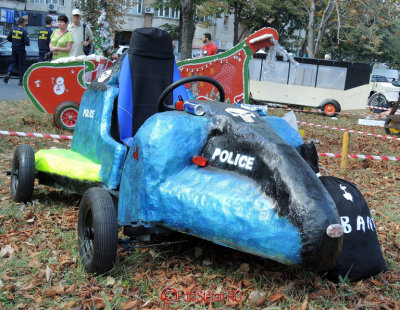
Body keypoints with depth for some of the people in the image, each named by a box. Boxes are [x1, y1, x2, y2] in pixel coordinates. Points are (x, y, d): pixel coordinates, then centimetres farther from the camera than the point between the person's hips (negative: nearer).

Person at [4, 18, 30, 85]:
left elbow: (8, 38, 8)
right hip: (21, 50, -5)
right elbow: (27, 42, -18)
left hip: (14, 49, 5)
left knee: (13, 63, 18)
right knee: (22, 65, 5)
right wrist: (27, 44, 4)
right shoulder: (24, 32, -13)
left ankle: (8, 74, -6)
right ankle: (21, 80, 8)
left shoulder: (13, 30, 2)